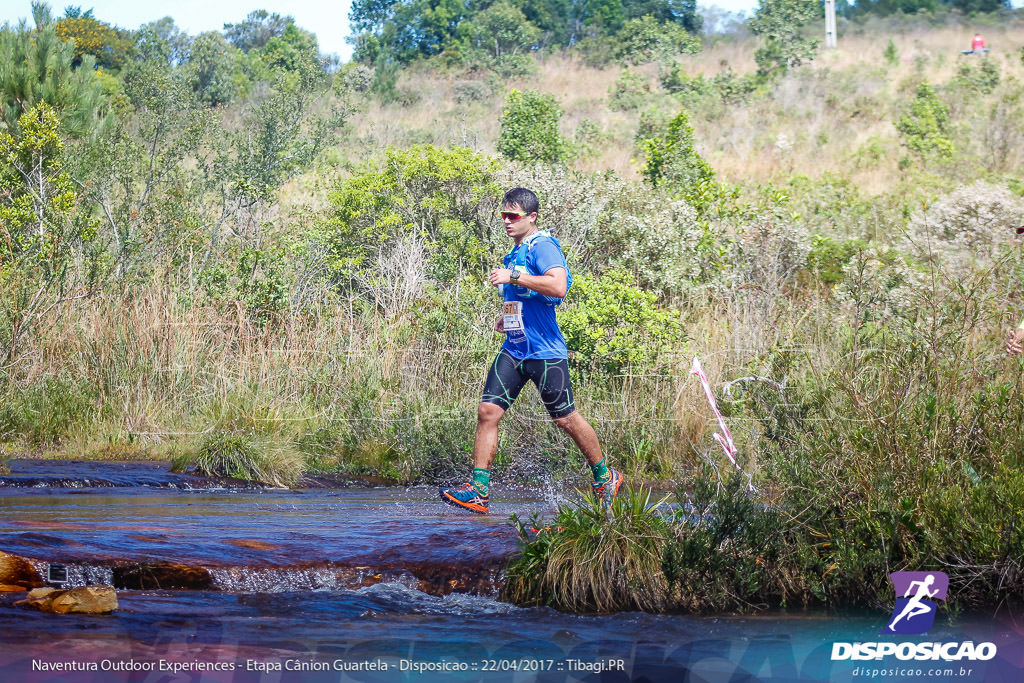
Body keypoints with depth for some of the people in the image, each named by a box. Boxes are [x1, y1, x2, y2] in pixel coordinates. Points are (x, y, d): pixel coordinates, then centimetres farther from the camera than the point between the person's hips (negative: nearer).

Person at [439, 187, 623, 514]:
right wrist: (508, 317, 15)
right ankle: (479, 491, -6)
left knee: (565, 419, 2)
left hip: (544, 351, -8)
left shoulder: (542, 246, -12)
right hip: (514, 349, 8)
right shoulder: (515, 253, 17)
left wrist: (512, 277, -26)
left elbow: (558, 287, -29)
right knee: (487, 411, -5)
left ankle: (605, 477, 23)